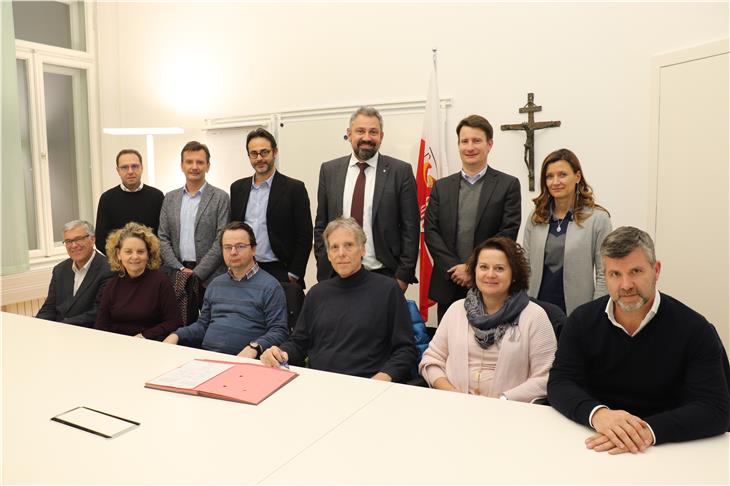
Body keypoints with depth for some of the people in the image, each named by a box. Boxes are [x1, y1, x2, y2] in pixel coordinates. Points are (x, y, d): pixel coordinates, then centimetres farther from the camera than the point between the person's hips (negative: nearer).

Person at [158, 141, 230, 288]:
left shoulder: (220, 197, -2)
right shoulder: (170, 198, 10)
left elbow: (221, 241, -8)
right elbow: (163, 238, 8)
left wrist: (197, 273, -12)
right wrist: (180, 269, -5)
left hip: (209, 277, -3)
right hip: (177, 276, 3)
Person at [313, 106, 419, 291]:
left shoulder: (400, 171, -4)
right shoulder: (329, 170, 5)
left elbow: (410, 227, -4)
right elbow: (321, 225, 8)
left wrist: (403, 276, -7)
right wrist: (323, 269, 3)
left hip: (384, 276, -2)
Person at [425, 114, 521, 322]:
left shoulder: (508, 185, 2)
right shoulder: (441, 186, 10)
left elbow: (508, 233, -6)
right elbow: (431, 232, 3)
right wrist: (455, 268, -10)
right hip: (448, 287, 3)